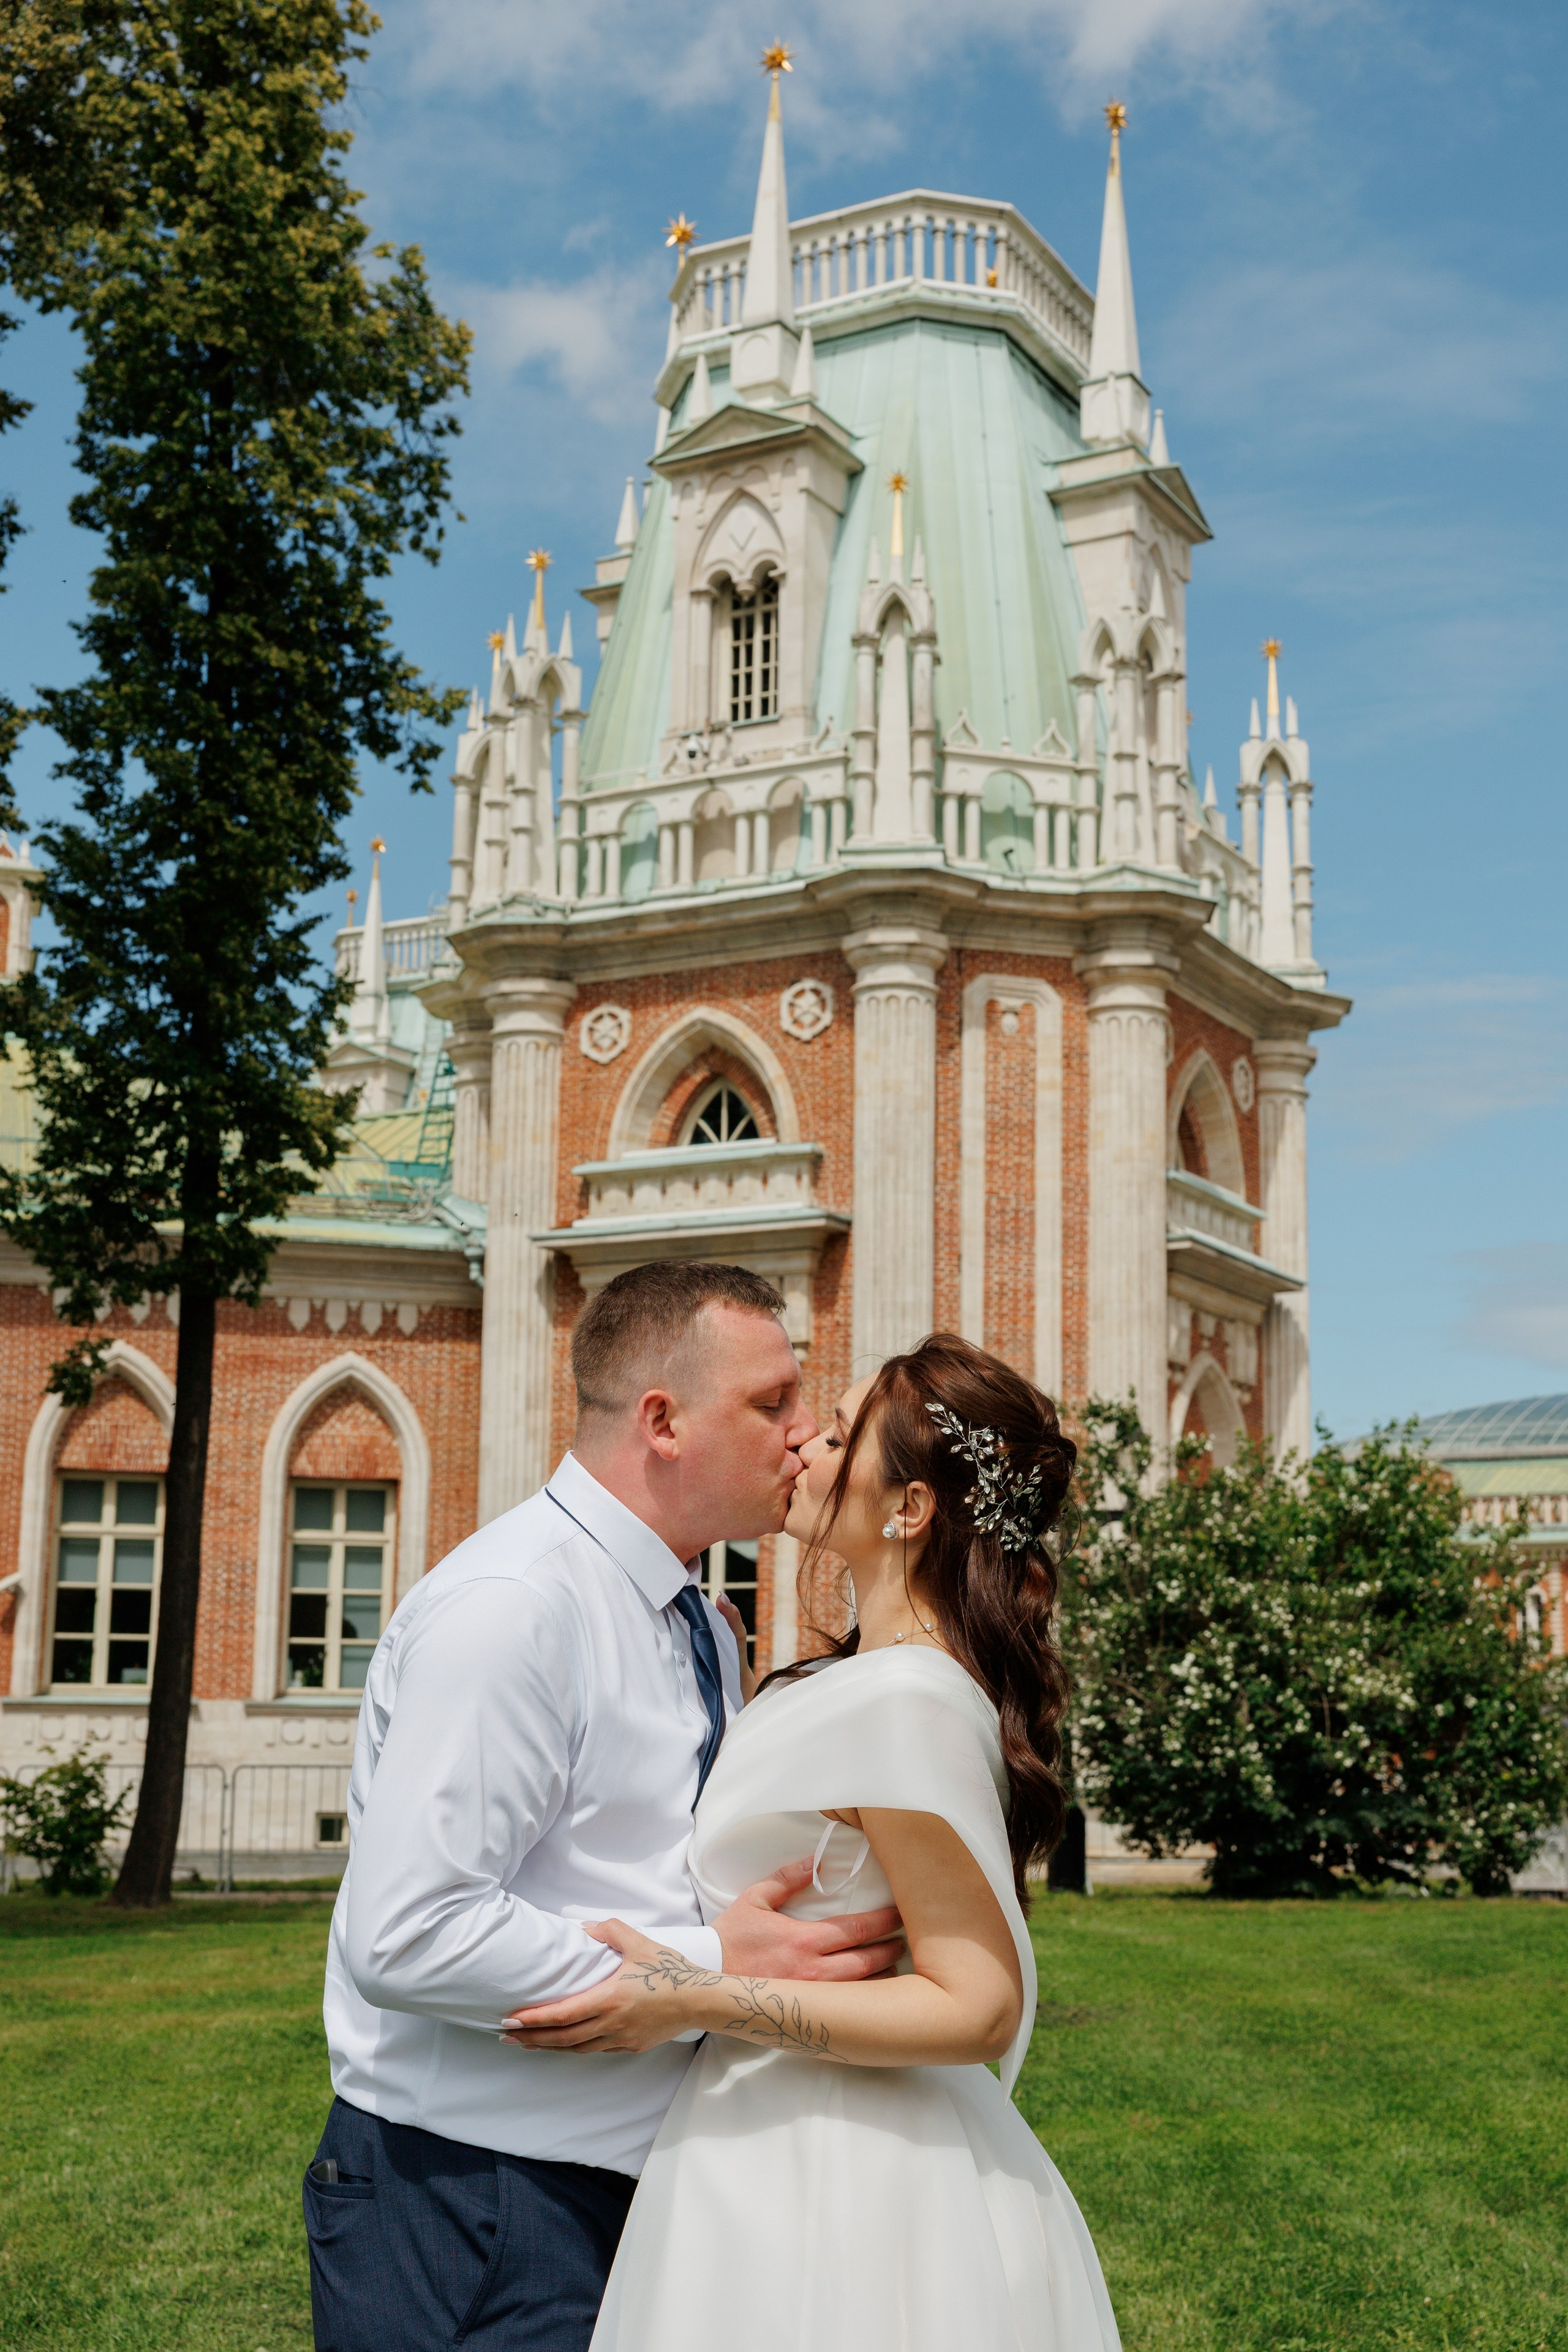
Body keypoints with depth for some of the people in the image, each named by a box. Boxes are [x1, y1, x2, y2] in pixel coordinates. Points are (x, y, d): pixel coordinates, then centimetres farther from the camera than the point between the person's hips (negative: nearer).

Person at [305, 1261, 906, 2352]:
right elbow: (407, 1936, -27)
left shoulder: (705, 1629, 13)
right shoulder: (508, 1608, -20)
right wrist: (708, 1974, -23)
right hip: (468, 2215, -9)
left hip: (632, 2186, 9)